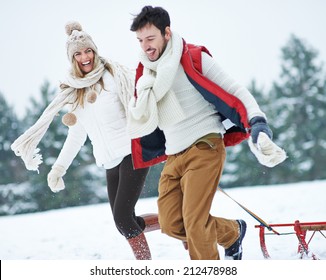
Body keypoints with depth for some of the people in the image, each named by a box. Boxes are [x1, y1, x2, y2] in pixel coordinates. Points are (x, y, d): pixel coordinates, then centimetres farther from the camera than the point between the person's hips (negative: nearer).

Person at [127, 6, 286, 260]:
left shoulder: (195, 59, -7)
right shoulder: (146, 74, 10)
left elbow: (236, 93, -7)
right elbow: (140, 125, 7)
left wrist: (259, 129, -21)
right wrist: (145, 91, -12)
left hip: (205, 147, -6)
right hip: (174, 157, 7)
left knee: (194, 223, -15)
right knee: (171, 224, 2)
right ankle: (233, 232, 24)